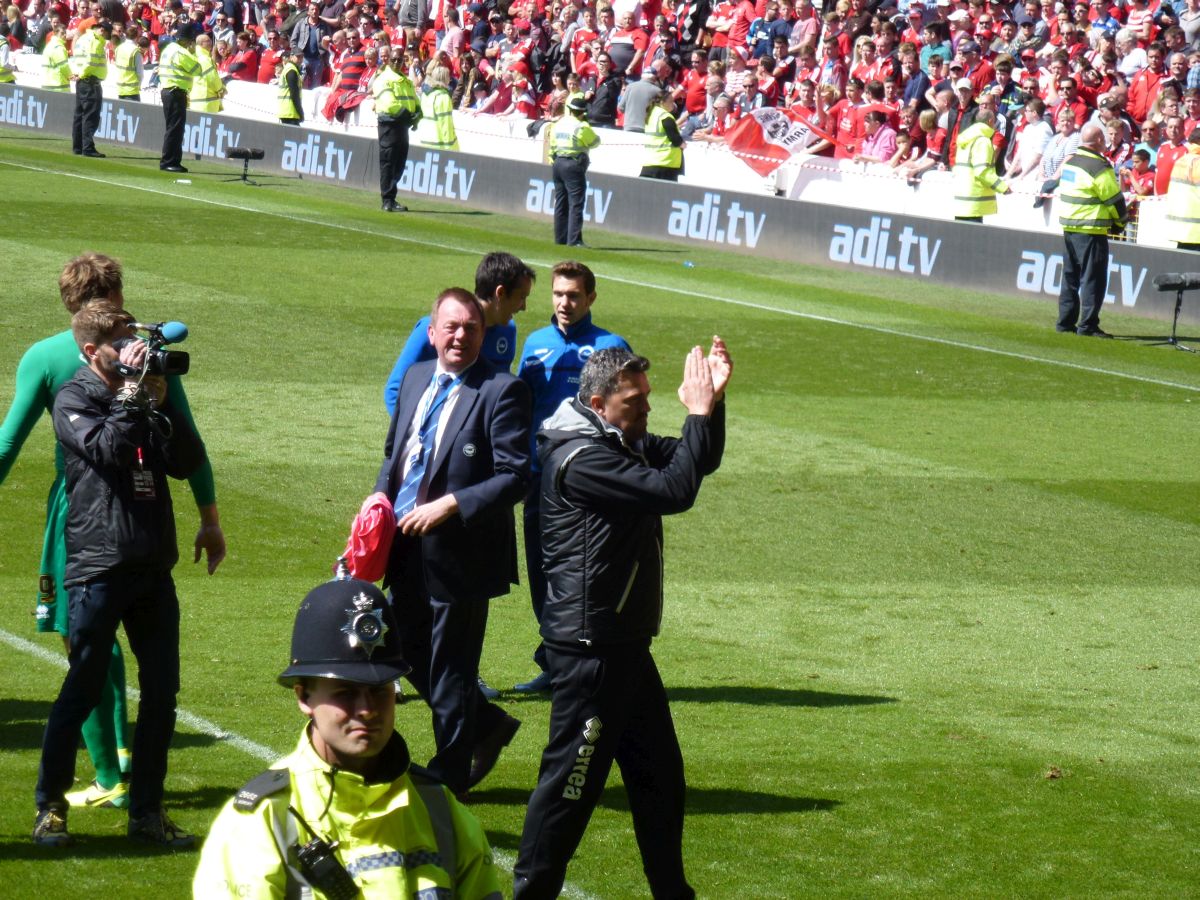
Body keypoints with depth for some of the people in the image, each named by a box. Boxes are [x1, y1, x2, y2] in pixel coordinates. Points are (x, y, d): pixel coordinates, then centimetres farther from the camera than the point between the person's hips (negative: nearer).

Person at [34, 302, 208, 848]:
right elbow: (107, 449, -19)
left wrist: (160, 403, -6)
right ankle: (50, 807, 11)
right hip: (98, 568, -6)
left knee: (161, 692, 5)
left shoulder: (143, 399, 15)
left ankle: (146, 812, 13)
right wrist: (130, 394, -15)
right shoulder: (74, 399, -1)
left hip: (153, 567, 6)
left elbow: (188, 461, 3)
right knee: (82, 690, -1)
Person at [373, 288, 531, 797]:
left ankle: (449, 775, 19)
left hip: (459, 554, -7)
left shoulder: (501, 391, -13)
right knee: (413, 656, 17)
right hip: (407, 546, 7)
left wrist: (450, 505, -24)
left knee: (450, 668, 4)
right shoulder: (416, 379, 9)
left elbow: (515, 477, -18)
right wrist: (382, 495, 2)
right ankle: (486, 725, 37)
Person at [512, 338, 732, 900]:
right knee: (572, 777, -5)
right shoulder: (582, 458, -20)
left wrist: (711, 401, 1)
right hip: (589, 647, -10)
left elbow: (699, 462, 18)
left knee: (659, 774, 16)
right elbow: (673, 490, -27)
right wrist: (698, 412, -19)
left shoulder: (627, 444, 12)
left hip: (624, 643, 10)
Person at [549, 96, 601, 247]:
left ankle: (560, 238, 16)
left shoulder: (557, 125, 8)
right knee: (576, 204, -8)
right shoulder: (581, 127, -12)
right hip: (574, 165, -7)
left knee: (560, 204, 13)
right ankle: (574, 240, -14)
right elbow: (595, 142, 0)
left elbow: (552, 146, 11)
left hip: (557, 164, 7)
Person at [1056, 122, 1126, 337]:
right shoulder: (1099, 167, -15)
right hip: (1091, 231, -8)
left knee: (1070, 277, 14)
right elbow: (1115, 199, -12)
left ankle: (1065, 322, 16)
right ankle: (1087, 325, -6)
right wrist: (1120, 222, 7)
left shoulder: (1069, 162, 10)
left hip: (1068, 228, 8)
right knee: (1092, 279, -4)